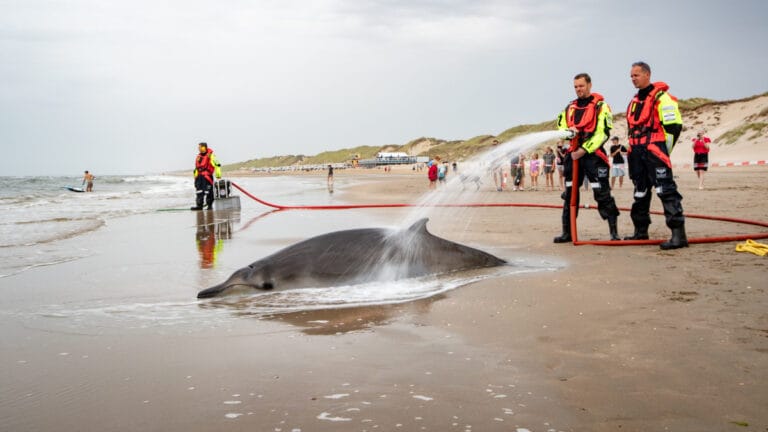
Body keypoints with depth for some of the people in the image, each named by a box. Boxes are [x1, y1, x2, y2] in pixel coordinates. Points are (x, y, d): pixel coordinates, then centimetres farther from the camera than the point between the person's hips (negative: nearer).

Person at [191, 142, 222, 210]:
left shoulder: (210, 155, -7)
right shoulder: (199, 156, 17)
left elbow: (217, 165, -11)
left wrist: (218, 175, -16)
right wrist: (195, 176, 24)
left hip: (207, 176, -7)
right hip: (199, 176, 7)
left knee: (208, 191, -4)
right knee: (199, 191, 4)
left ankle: (210, 205, 6)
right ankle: (199, 205, 7)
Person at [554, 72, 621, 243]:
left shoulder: (600, 106, -2)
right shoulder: (569, 108, 16)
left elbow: (603, 133, -10)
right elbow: (560, 128, 18)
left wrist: (583, 150, -15)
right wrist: (568, 131, -7)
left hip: (593, 154, -6)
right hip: (573, 155, 6)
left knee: (602, 194, -9)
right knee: (570, 194, 7)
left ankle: (614, 231, -6)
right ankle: (567, 232, 12)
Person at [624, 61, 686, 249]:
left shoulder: (660, 97, -7)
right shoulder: (635, 101, 20)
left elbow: (674, 126, -12)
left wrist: (662, 151, -8)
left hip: (654, 151, -9)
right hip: (637, 153, 9)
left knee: (666, 190, -15)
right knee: (640, 192, 14)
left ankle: (678, 234, -18)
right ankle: (641, 231, 24)